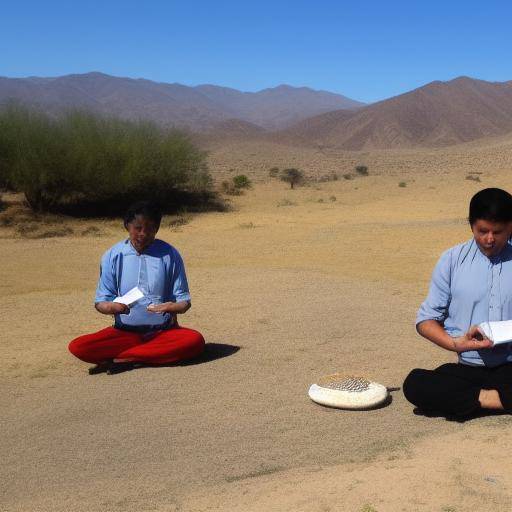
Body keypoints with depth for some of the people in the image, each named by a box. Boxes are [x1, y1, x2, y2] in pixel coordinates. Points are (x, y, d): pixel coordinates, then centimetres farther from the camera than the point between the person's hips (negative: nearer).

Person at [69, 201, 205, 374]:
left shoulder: (169, 255, -2)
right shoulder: (113, 256, 0)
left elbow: (184, 301, 1)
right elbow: (100, 302, 1)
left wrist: (172, 307, -23)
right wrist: (111, 307, -24)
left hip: (163, 331, 0)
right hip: (125, 332, 0)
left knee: (195, 341, -32)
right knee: (77, 347, -22)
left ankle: (120, 359, -21)